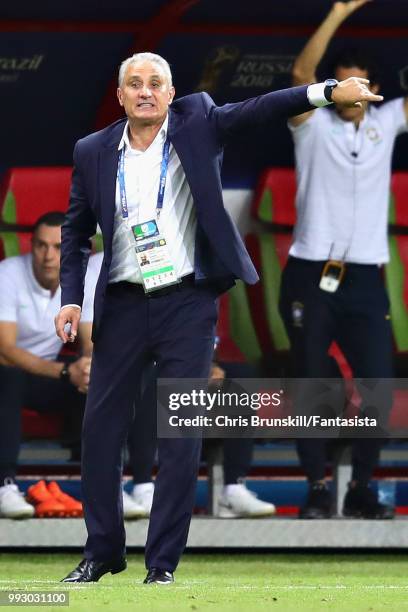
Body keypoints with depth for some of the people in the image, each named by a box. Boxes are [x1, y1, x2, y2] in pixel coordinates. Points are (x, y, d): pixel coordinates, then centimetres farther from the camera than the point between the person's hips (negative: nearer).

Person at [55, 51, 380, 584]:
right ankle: (103, 551, 19)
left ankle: (164, 561, 5)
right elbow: (77, 231, 12)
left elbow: (258, 110, -12)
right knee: (101, 430, 5)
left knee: (181, 438, -2)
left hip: (188, 305, -2)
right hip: (122, 306, 2)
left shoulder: (197, 124, 0)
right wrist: (70, 298, 2)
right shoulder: (94, 152, 4)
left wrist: (327, 93, -25)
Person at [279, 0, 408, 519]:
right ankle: (317, 489, 8)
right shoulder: (313, 124, 1)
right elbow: (301, 73, -15)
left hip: (365, 279, 2)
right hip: (311, 277, -2)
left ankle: (361, 489, 7)